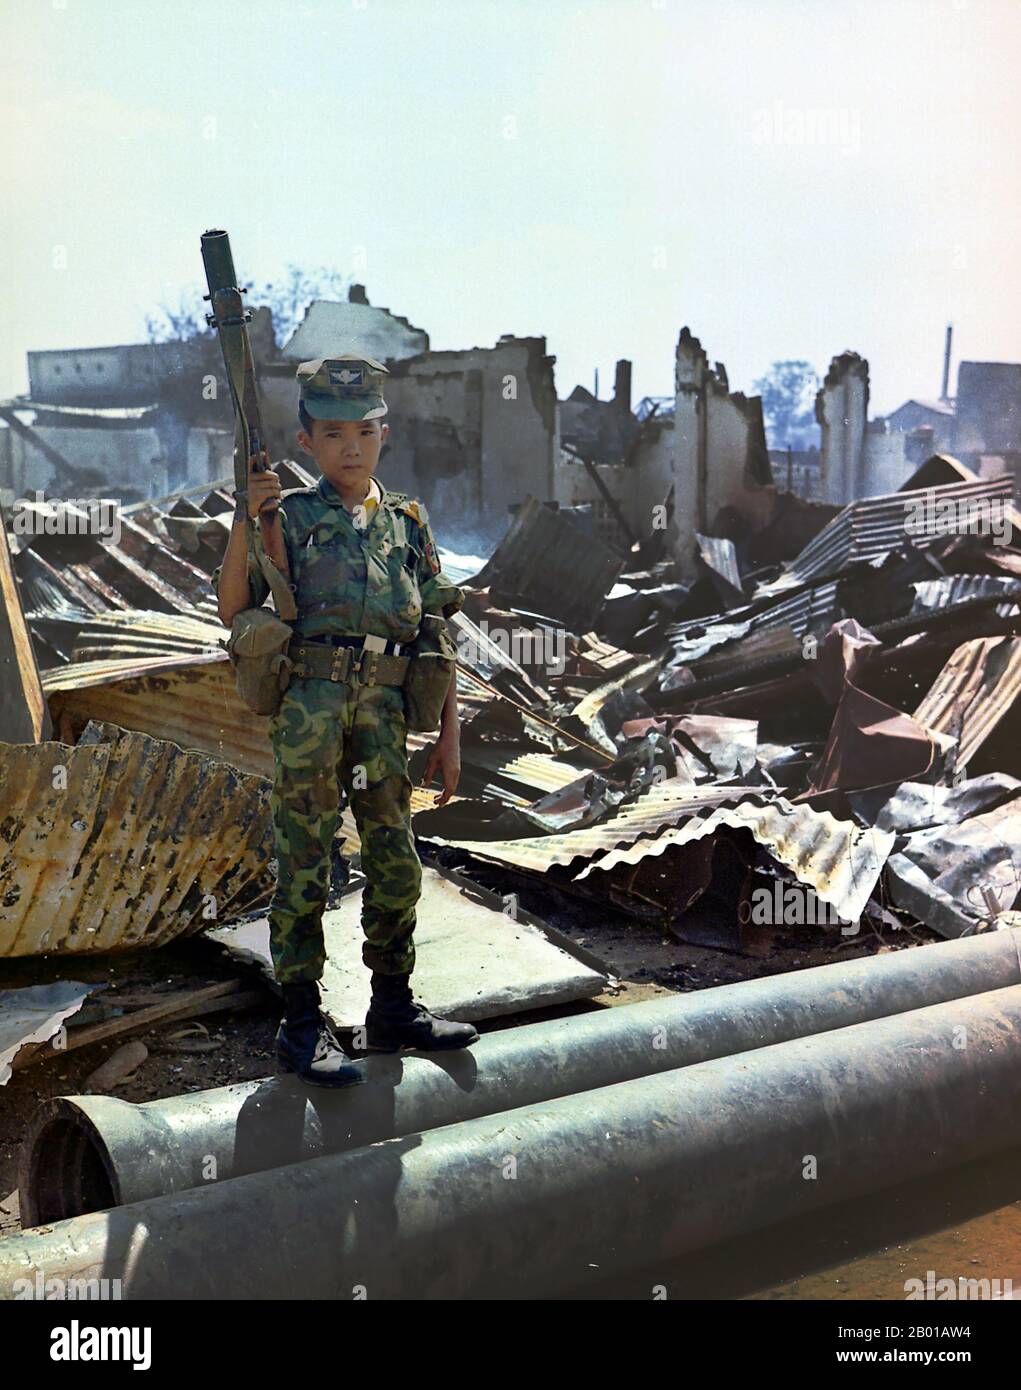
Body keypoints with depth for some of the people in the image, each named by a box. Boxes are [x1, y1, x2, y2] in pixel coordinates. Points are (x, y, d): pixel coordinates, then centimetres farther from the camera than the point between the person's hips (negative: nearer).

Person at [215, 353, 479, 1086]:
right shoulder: (291, 515, 5)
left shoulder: (408, 523, 14)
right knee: (304, 866, -1)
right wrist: (246, 519, -15)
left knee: (396, 866, 9)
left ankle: (394, 1009, 23)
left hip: (384, 709, 4)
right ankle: (303, 1023, 8)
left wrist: (449, 734, 9)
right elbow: (232, 609, -3)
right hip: (308, 702, -3)